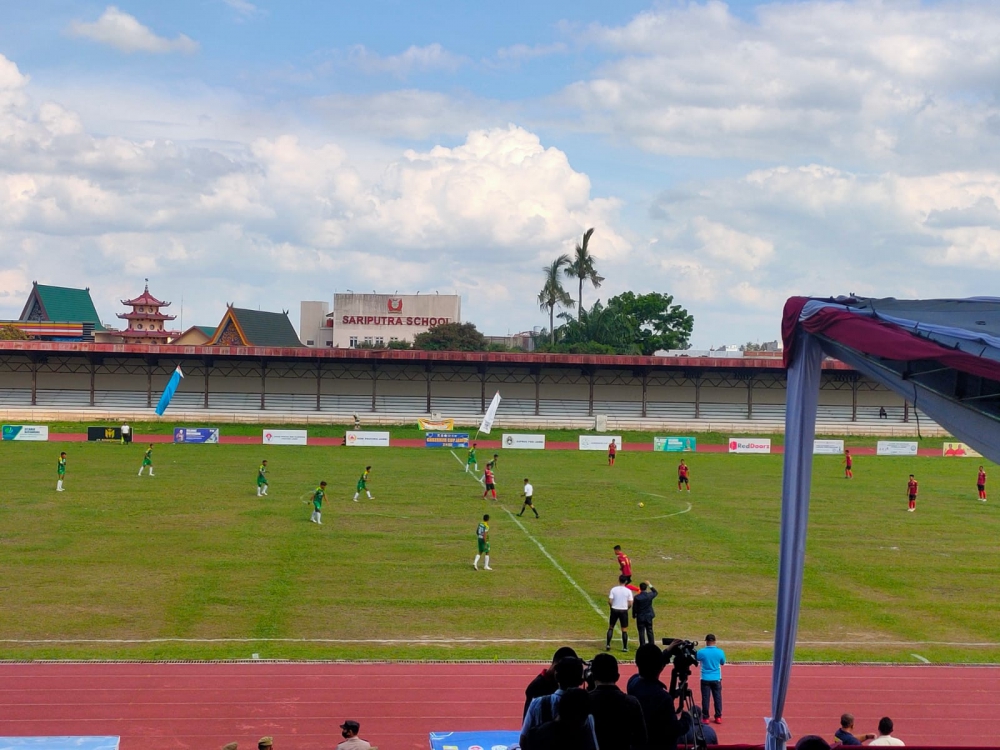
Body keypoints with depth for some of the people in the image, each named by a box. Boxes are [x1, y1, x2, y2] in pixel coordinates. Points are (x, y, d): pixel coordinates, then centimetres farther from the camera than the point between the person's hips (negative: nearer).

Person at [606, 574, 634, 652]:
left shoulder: (614, 589, -6)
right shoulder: (628, 591, -7)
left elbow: (610, 601, -9)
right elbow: (630, 604, -7)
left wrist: (613, 606, 10)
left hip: (614, 610, 1)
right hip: (624, 611, -1)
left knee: (611, 627, 14)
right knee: (624, 630, 8)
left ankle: (608, 644, 7)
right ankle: (625, 647, 9)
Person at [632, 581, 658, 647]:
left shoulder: (637, 597, -16)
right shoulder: (650, 595, -9)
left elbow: (634, 607, -9)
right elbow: (655, 592, 15)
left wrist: (634, 615, 6)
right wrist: (650, 585, 17)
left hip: (640, 617, -3)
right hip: (649, 617, 3)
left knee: (641, 632, 3)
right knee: (650, 631, 12)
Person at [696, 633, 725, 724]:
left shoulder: (701, 652, -10)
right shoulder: (720, 652, -7)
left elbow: (696, 661, 9)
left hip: (705, 679, -1)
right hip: (716, 678, 1)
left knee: (705, 698, 4)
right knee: (717, 697, 10)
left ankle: (705, 718, 6)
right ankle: (718, 717, 13)